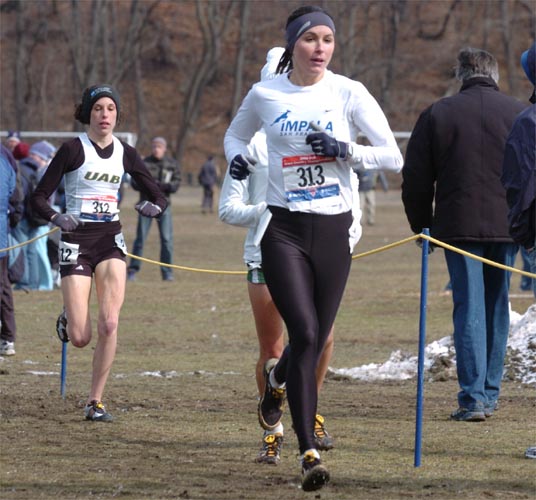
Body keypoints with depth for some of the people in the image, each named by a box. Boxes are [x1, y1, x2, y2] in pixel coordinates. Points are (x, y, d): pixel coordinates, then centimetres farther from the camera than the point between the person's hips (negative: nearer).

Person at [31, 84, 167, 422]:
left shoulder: (125, 153, 5)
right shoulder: (73, 150, -7)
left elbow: (159, 196, 10)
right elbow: (39, 197, -6)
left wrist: (154, 207, -13)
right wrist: (56, 217, -26)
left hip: (111, 241, 3)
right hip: (77, 241, -3)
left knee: (110, 324, -15)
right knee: (80, 339, -7)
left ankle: (96, 401, -3)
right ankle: (67, 319, 31)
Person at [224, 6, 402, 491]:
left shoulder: (348, 93, -3)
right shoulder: (264, 95, 1)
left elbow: (393, 156, -2)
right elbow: (236, 133, 21)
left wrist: (346, 150, -17)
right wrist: (237, 156, -1)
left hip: (334, 230, 1)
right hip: (284, 228, -1)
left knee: (315, 341, 9)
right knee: (305, 334, -15)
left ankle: (278, 380, 47)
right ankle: (309, 453, -11)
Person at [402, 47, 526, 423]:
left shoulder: (437, 114, 1)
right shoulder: (519, 113, 1)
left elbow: (415, 180, 4)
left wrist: (422, 226, 15)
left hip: (458, 224, -1)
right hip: (507, 224, 1)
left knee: (469, 310, 0)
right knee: (497, 307, 14)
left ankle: (473, 398, -9)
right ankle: (490, 393, 21)